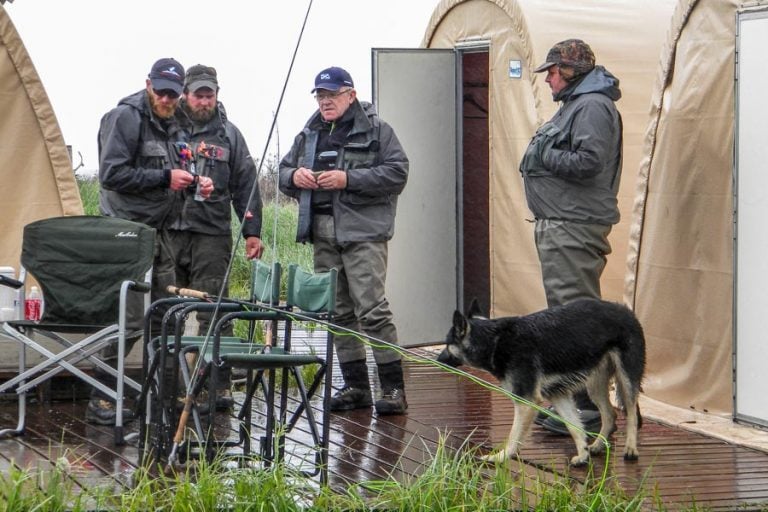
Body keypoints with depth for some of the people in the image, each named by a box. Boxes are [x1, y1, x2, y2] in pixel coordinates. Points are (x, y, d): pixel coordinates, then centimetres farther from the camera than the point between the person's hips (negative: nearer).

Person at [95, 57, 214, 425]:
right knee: (130, 318, -13)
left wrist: (194, 183, 7)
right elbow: (112, 174, -17)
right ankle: (99, 401, -8)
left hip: (159, 230, 9)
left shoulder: (170, 124, 16)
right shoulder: (125, 117, -10)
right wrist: (165, 178, -17)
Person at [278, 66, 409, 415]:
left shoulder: (376, 131, -1)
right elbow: (283, 171, 25)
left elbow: (397, 173, -10)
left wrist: (348, 179, -17)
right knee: (339, 312, 8)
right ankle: (355, 387, 16)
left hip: (362, 232, -7)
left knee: (372, 309, -13)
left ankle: (393, 388, -10)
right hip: (323, 234, 7)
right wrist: (294, 176, 0)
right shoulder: (310, 135, 18)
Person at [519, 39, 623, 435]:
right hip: (559, 225, 11)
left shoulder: (593, 106, -12)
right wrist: (540, 156, 8)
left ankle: (588, 406, -12)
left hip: (575, 228, -11)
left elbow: (588, 162, -23)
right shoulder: (573, 105, 22)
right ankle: (571, 399, 20)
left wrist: (543, 156, -12)